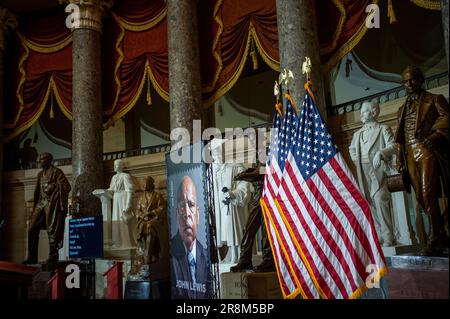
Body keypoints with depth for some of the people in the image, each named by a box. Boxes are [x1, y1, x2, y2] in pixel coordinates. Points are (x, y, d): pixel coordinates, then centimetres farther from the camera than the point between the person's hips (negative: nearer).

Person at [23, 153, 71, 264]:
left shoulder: (56, 172, -2)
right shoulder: (40, 174, 20)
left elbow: (66, 187, -10)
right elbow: (37, 191, 22)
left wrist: (53, 188, -13)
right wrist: (34, 207, 18)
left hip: (51, 203, -7)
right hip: (40, 203, 7)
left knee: (51, 229, -6)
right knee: (32, 229, 2)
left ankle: (53, 256, 2)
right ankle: (32, 257, 9)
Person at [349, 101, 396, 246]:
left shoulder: (383, 129, 7)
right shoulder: (358, 133, 20)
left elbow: (392, 146, -4)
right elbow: (351, 149, 30)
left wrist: (380, 153, -21)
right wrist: (356, 160, 13)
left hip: (377, 169, -5)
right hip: (363, 171, 5)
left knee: (380, 200, -15)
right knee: (369, 202, 3)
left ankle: (388, 237, -11)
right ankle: (378, 235, 8)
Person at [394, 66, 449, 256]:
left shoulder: (434, 99, 10)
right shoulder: (403, 109, 25)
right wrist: (400, 159, 15)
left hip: (427, 151, -6)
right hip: (410, 156, 6)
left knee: (428, 194, -18)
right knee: (421, 197, 3)